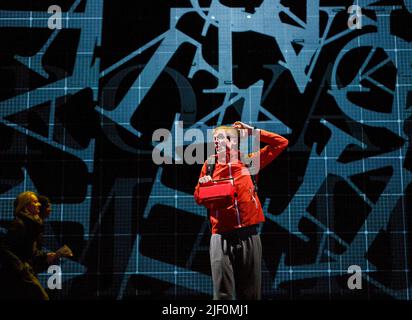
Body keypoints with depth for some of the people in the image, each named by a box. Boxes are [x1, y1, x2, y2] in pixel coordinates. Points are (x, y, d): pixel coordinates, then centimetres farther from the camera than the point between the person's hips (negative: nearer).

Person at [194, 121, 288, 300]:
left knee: (250, 293, 8)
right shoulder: (210, 164, 9)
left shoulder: (249, 161, 9)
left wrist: (252, 131, 12)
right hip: (222, 236, -1)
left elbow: (281, 143, 14)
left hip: (249, 235, 1)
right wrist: (203, 184, -7)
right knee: (223, 293, -6)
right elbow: (198, 198, 14)